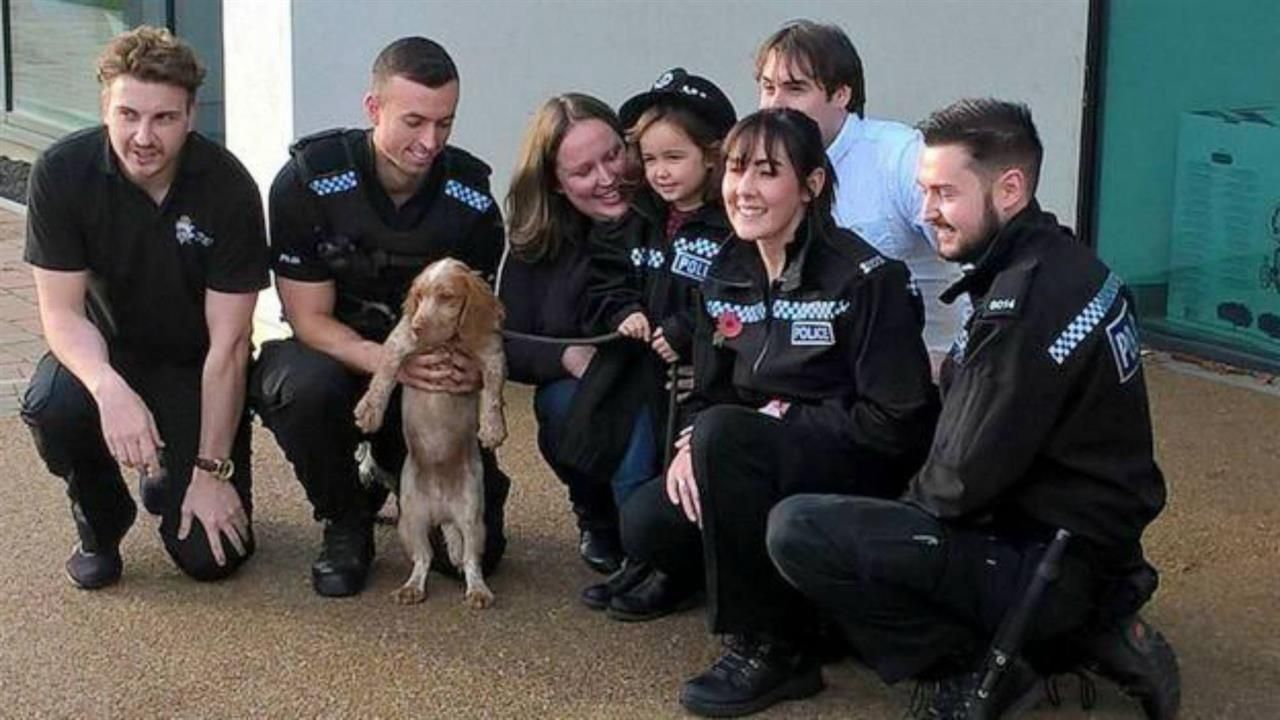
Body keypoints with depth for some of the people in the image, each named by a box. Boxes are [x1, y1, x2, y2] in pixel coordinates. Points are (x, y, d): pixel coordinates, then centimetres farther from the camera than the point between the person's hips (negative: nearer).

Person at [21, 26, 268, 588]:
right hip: (109, 351, 1)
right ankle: (100, 519, -1)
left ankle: (170, 480, 24)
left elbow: (228, 343, -20)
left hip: (196, 368, -1)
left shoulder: (228, 188, -23)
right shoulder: (61, 173, -19)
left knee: (210, 554, -13)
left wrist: (212, 471, -20)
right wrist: (109, 389, -39)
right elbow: (62, 310, -18)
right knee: (51, 404, -35)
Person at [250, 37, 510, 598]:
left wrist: (474, 365, -25)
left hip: (433, 369, 2)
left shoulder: (471, 198, -9)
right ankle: (345, 524, -10)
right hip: (333, 354, -2)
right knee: (307, 387, -40)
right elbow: (310, 319, -15)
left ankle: (393, 467, 23)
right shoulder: (309, 181, -17)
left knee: (475, 548, -11)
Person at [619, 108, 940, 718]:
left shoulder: (864, 277, -16)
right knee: (644, 524, -18)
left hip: (863, 472, -6)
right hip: (759, 466, 6)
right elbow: (707, 390, 10)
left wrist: (786, 418, -16)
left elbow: (895, 423, -18)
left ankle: (773, 648, -20)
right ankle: (698, 567, 18)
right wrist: (691, 443, -11)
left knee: (724, 434, -32)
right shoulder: (725, 273, 5)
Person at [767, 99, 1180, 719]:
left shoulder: (1028, 299, -23)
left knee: (796, 530, -17)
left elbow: (970, 476, -20)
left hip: (1050, 562, -10)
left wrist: (909, 503, -1)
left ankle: (978, 664, -4)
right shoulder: (1057, 264, 7)